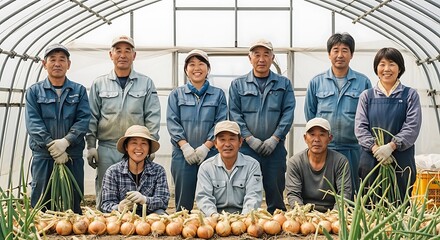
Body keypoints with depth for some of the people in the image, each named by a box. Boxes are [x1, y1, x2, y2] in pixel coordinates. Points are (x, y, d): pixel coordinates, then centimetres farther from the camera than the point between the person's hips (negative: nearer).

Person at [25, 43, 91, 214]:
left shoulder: (79, 91, 10)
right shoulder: (34, 91, 8)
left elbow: (83, 120, -2)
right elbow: (33, 122, -4)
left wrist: (65, 141, -16)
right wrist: (52, 146, -15)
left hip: (73, 155, 1)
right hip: (43, 155, -1)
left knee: (74, 204, 5)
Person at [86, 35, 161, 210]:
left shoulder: (146, 84, 8)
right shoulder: (99, 84, 10)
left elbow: (152, 117, 5)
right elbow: (92, 118, 9)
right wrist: (91, 146, 2)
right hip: (106, 149, 1)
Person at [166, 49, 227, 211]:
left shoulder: (218, 94, 11)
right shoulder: (176, 94, 12)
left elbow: (221, 123, 2)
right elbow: (172, 123, 2)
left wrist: (206, 147, -11)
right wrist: (185, 146, -11)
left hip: (210, 154, 0)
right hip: (183, 155, 0)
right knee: (184, 200, 0)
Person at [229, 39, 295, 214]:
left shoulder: (284, 84, 11)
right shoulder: (238, 85, 9)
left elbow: (288, 113, 2)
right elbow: (235, 114, 2)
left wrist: (274, 139, -9)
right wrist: (250, 139, -9)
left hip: (275, 147, 0)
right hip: (246, 147, 0)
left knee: (275, 191, 4)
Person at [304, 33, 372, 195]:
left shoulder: (363, 82, 5)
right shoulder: (316, 82, 7)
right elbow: (309, 114, 12)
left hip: (354, 149, 0)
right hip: (324, 149, 1)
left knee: (353, 192, 5)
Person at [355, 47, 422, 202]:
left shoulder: (410, 95, 7)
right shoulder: (367, 96, 11)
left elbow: (412, 127, -3)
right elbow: (360, 127, 2)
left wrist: (391, 146, -16)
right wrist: (375, 147, -13)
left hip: (401, 160, -1)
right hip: (371, 159, 1)